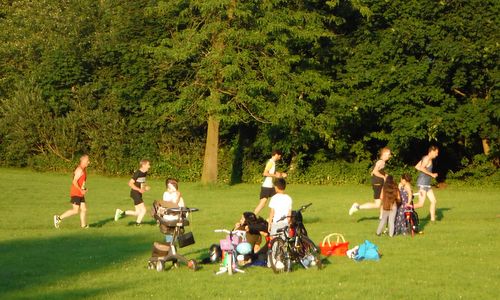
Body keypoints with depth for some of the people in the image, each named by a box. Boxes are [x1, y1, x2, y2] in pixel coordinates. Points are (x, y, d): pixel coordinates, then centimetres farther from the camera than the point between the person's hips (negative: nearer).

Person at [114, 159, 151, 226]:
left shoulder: (145, 173, 9)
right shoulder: (137, 173, -17)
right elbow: (130, 183, -19)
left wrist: (146, 187, 4)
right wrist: (139, 189, -24)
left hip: (139, 194, 9)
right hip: (135, 193, -9)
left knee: (138, 213, 12)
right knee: (143, 210, -8)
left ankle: (121, 213, 22)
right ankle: (138, 224, 7)